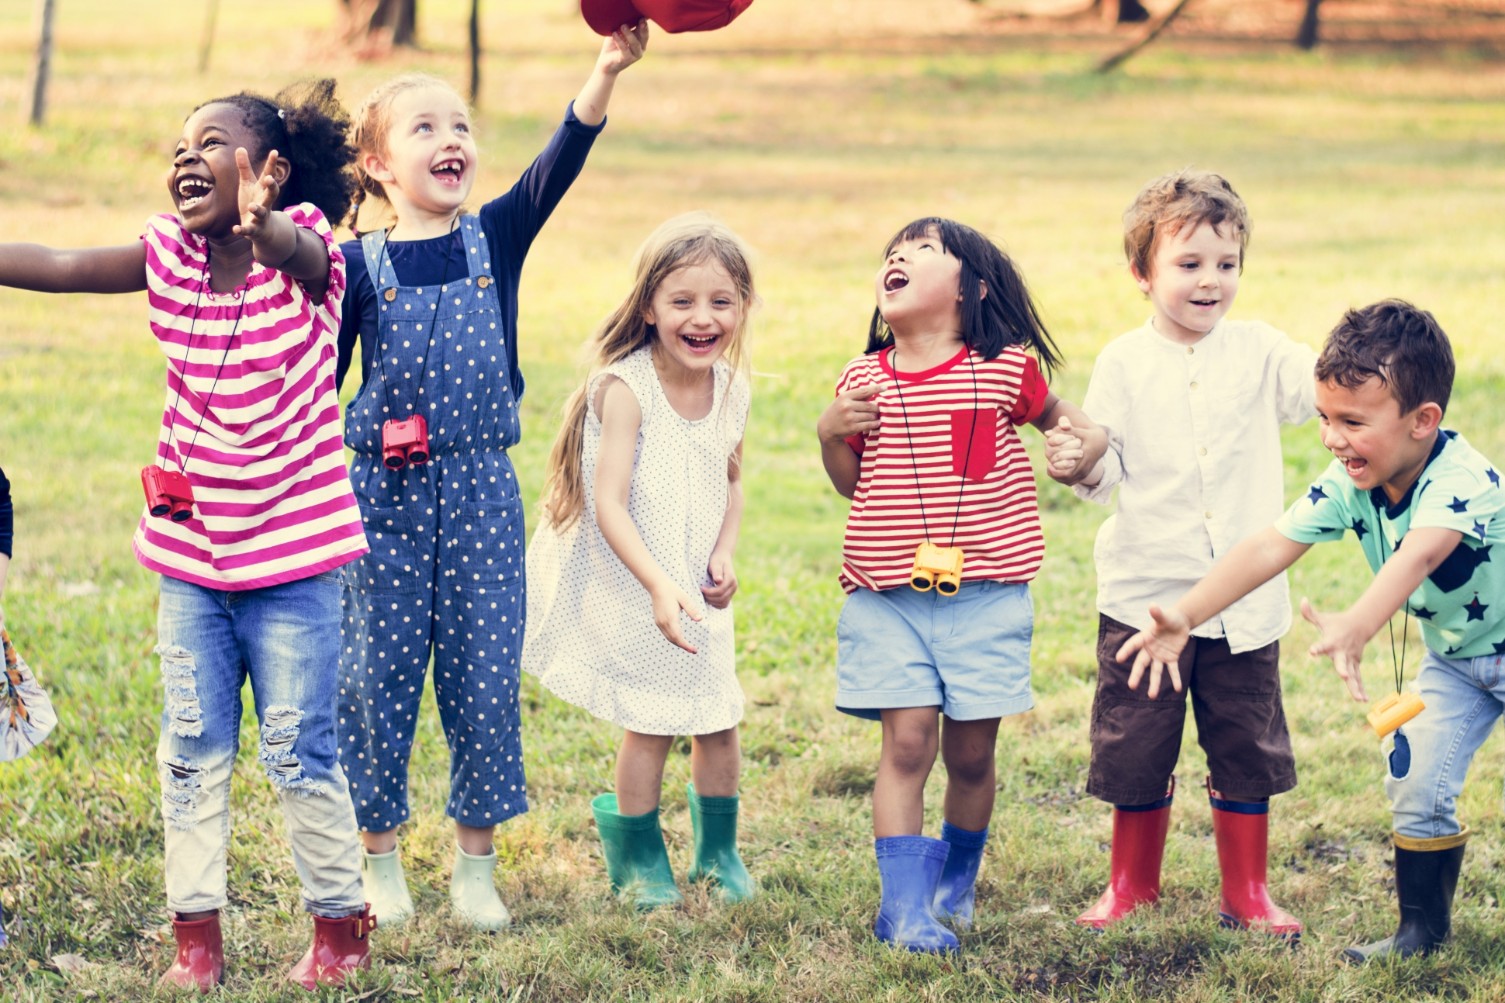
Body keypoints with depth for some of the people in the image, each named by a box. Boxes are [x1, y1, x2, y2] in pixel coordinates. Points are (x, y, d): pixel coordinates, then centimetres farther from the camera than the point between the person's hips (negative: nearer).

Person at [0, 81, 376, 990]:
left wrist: (262, 223, -62)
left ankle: (341, 925, 20)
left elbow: (295, 251, -38)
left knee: (300, 753, 3)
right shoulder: (168, 254, -1)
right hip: (190, 553, 4)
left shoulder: (304, 252, -14)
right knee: (192, 752, 8)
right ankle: (197, 937, 18)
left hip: (293, 557, -4)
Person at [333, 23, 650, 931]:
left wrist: (607, 72, -30)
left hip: (482, 491, 1)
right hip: (384, 492, -1)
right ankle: (380, 858, 20)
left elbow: (558, 166, -15)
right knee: (378, 678, 4)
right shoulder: (359, 265, -2)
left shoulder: (496, 240, 1)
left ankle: (476, 864, 17)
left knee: (485, 678, 4)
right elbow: (320, 381, 3)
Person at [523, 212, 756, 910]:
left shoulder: (732, 391, -4)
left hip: (695, 589, 5)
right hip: (629, 586, -5)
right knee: (649, 724, 1)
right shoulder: (624, 388, -23)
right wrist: (659, 586, -36)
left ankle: (718, 848, 33)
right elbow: (609, 506, -26)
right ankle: (637, 854, 24)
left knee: (718, 720, 10)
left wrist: (723, 557, -4)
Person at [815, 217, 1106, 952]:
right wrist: (830, 434, -5)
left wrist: (1089, 437, -4)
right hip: (887, 599, 1)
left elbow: (1054, 410, 17)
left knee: (971, 753, 7)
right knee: (907, 741, -9)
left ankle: (955, 884, 31)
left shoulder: (1004, 370, -2)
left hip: (985, 596, -1)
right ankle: (904, 906, -7)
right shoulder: (863, 381, 4)